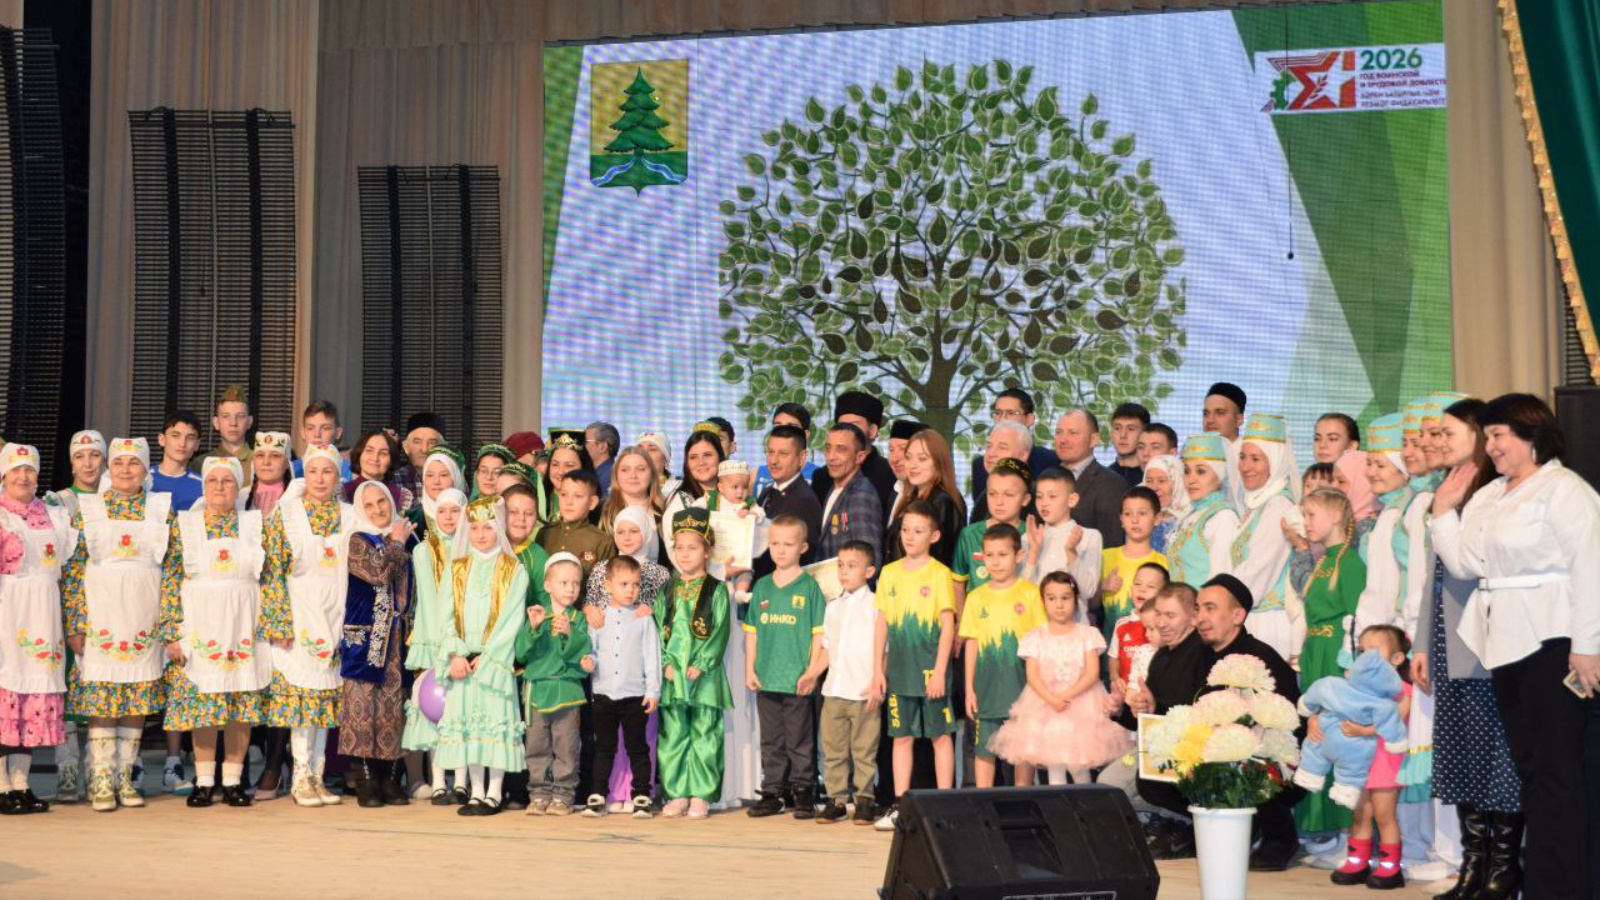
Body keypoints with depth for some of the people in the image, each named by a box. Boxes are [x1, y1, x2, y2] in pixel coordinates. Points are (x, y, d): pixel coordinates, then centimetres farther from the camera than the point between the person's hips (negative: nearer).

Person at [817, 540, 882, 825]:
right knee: (833, 748, 6)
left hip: (864, 692, -5)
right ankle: (836, 799, 13)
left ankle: (863, 800, 9)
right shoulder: (833, 607, 15)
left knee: (864, 750, 1)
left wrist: (877, 684, -12)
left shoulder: (875, 606, -2)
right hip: (833, 690, 5)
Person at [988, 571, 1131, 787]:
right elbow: (1032, 674, -4)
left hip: (1081, 702, -1)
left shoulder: (1088, 634, 3)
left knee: (1079, 766, -2)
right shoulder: (1035, 637, 4)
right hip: (1044, 701, 1)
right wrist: (1051, 698, -21)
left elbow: (1092, 672, -6)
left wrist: (1068, 695, -19)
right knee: (1054, 766, -1)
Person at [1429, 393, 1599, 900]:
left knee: (1555, 768, -3)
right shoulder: (1487, 496, 17)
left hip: (1549, 641, -8)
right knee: (1526, 763, 12)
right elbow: (1463, 564, 12)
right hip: (1505, 642, 8)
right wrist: (1443, 510, 6)